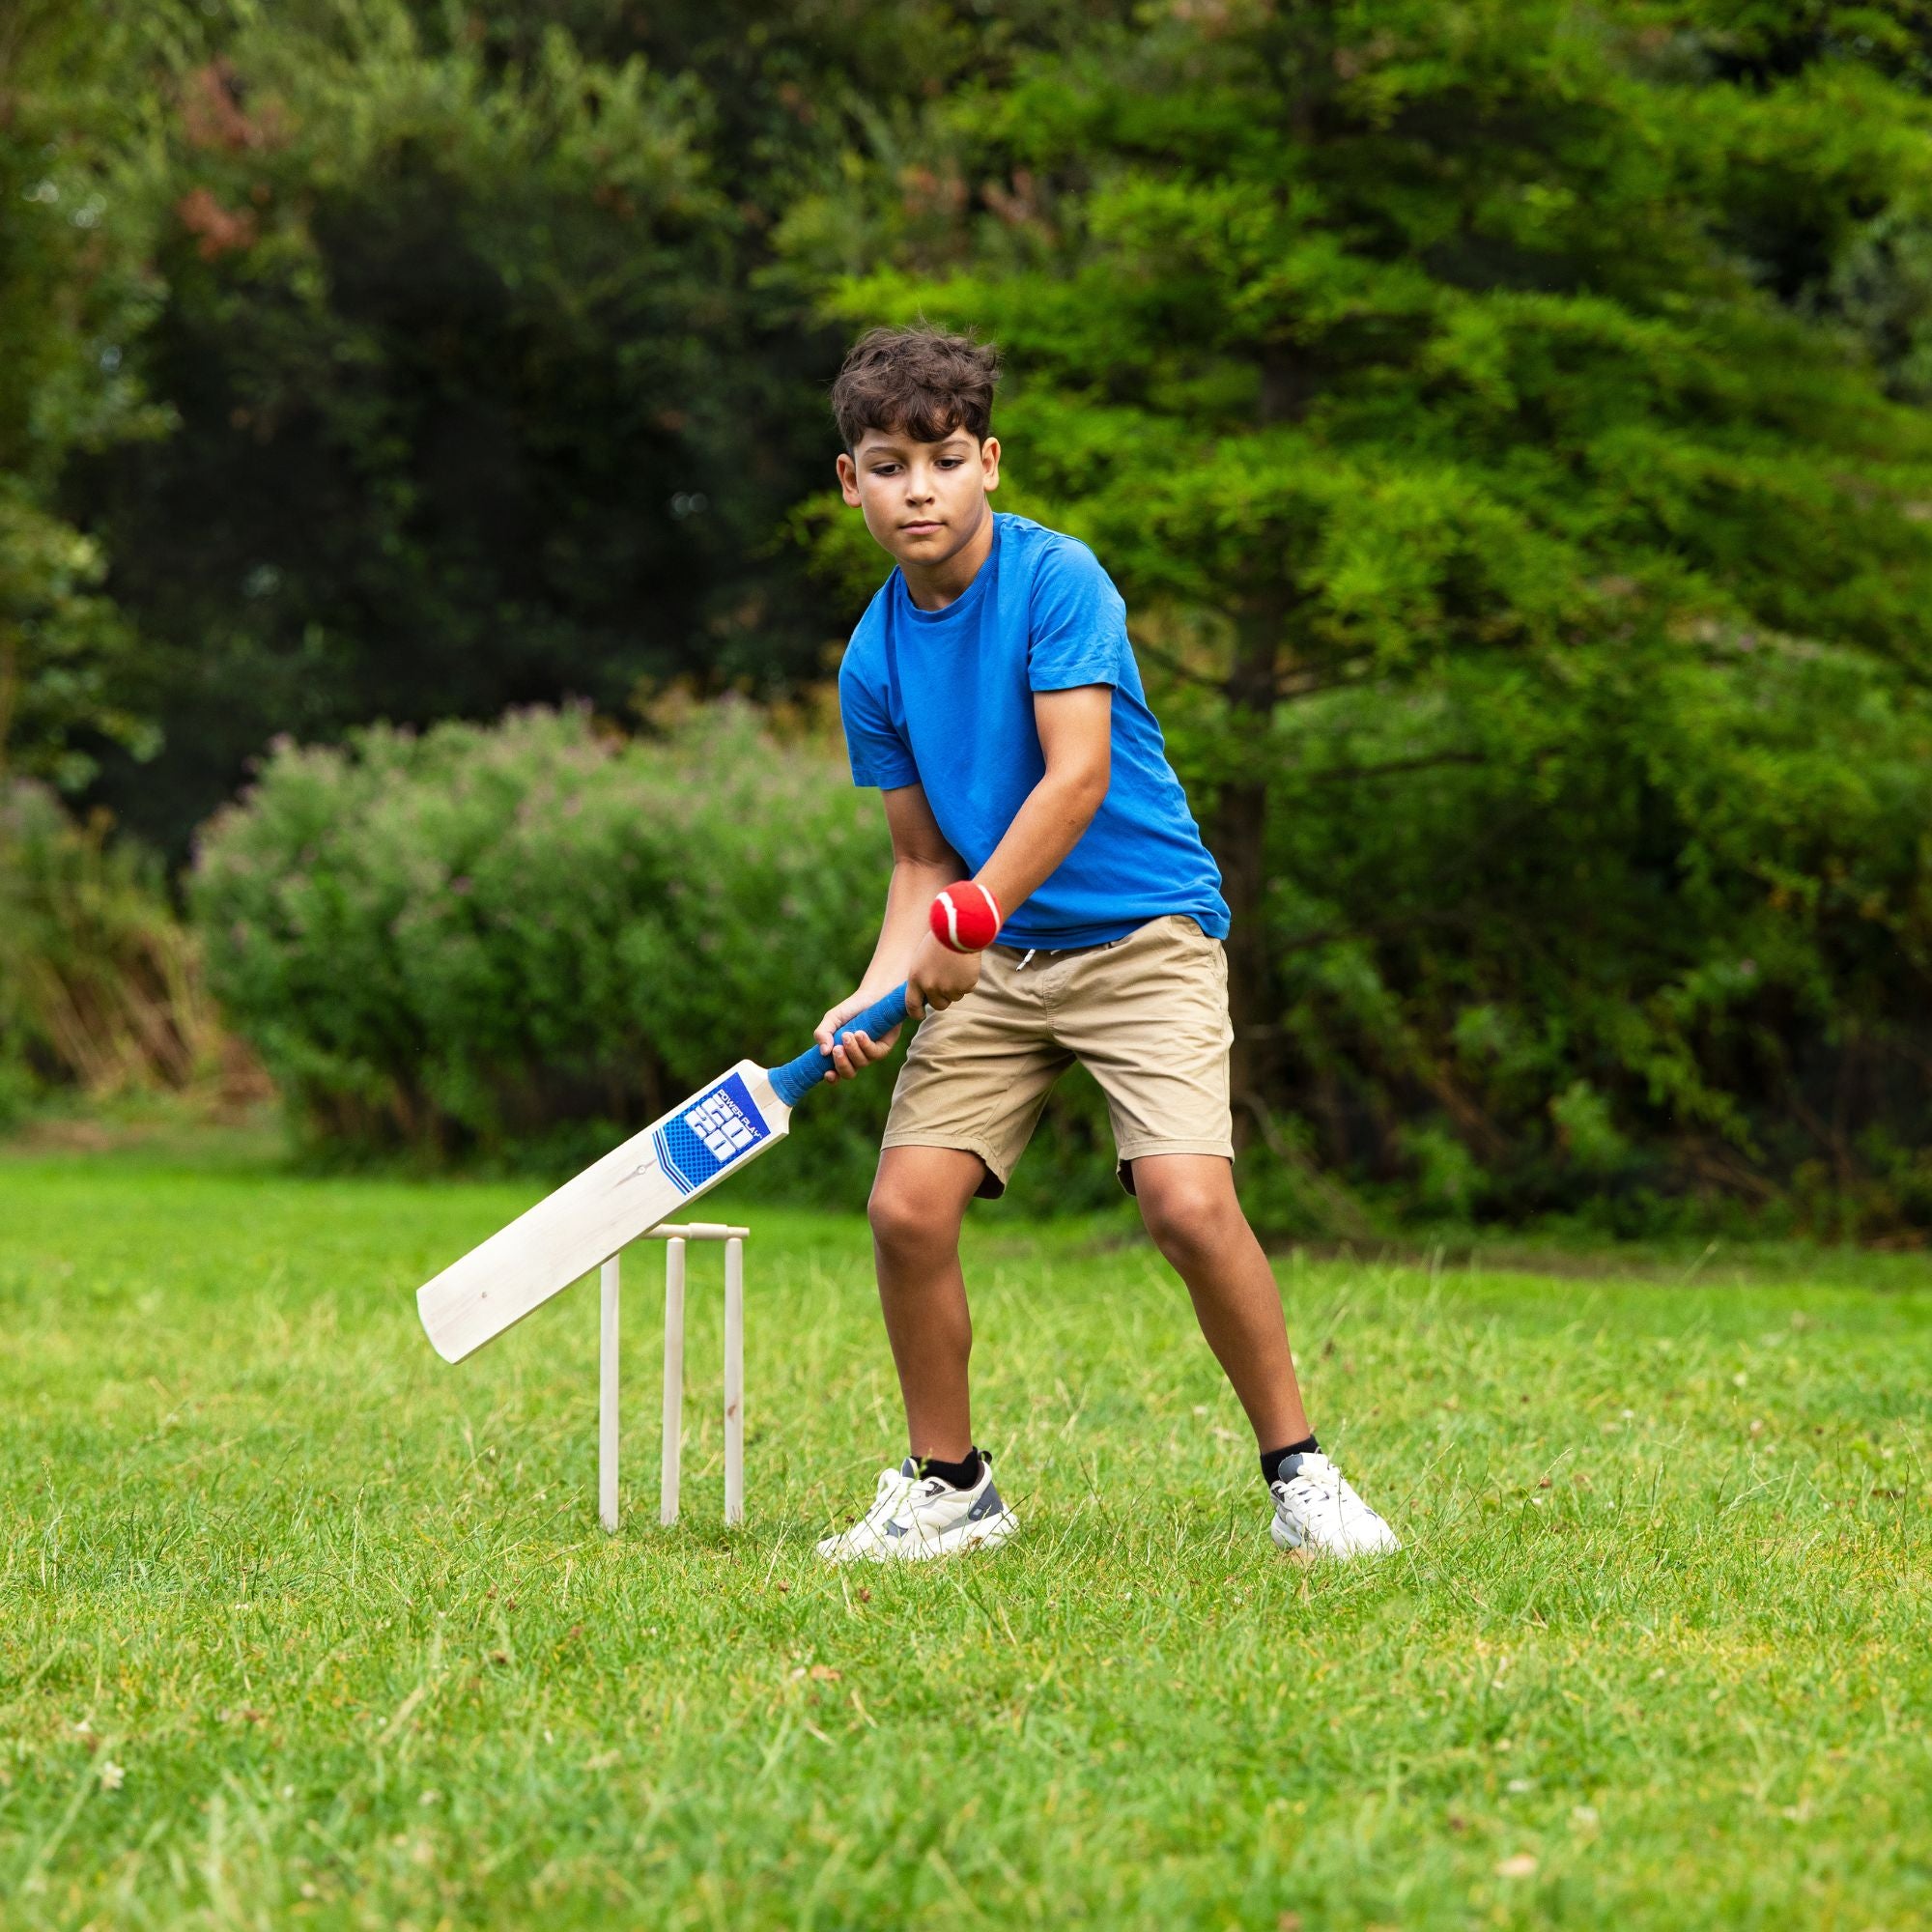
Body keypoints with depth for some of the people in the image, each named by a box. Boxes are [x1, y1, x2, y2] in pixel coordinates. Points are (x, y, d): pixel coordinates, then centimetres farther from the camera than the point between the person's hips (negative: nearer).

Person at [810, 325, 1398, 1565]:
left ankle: (1298, 1473, -3)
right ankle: (950, 1488, 12)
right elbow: (923, 858, 10)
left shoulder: (1056, 577, -12)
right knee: (909, 1208, -8)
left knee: (1189, 1199, -21)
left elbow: (1078, 775, -21)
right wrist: (878, 993, -6)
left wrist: (972, 912, -29)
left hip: (1143, 937, -5)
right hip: (991, 964, 5)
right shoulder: (875, 660, 5)